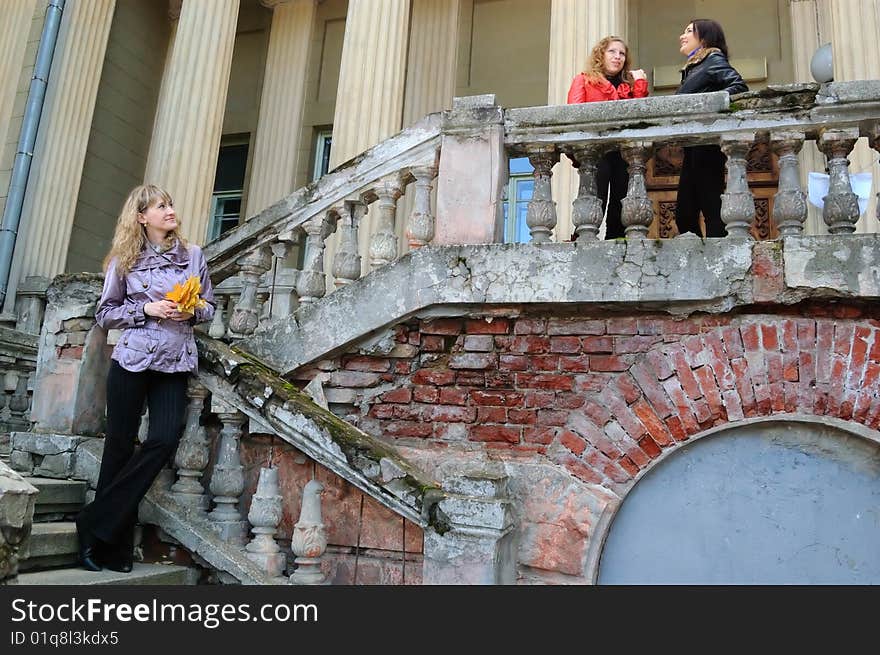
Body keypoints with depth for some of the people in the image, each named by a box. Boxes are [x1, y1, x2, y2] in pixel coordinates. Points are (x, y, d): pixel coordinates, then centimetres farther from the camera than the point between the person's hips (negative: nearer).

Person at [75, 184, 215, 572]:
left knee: (164, 440, -12)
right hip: (132, 360, -2)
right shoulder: (124, 260, 2)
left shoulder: (193, 255, 8)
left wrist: (193, 312, -7)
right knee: (120, 444, 1)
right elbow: (105, 313, 5)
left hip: (175, 363, 2)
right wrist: (146, 309, -10)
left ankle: (96, 524, 4)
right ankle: (114, 546, 14)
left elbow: (209, 305, 14)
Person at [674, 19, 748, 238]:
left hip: (707, 145, -9)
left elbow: (739, 86, -13)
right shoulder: (692, 68, 25)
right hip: (693, 148, 9)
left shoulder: (714, 60, 1)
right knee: (684, 212, 5)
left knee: (711, 208, -10)